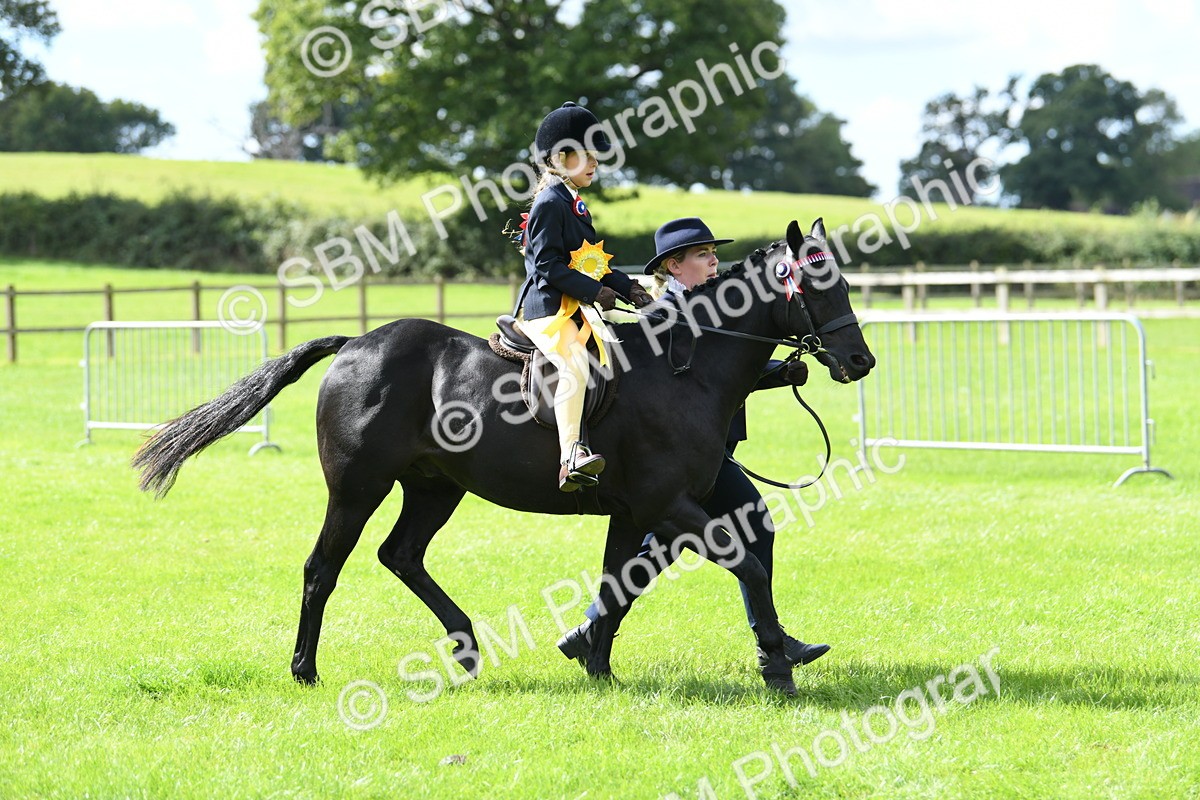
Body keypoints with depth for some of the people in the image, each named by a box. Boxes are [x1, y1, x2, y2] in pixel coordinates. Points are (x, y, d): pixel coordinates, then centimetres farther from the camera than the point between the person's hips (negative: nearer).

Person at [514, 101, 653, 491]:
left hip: (577, 309, 11)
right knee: (574, 365, -32)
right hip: (548, 309, -11)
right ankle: (571, 458, -41)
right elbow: (547, 265, -18)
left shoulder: (575, 205, 21)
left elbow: (591, 262, 25)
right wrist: (595, 292, -19)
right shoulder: (549, 204, -10)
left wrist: (627, 287, 12)